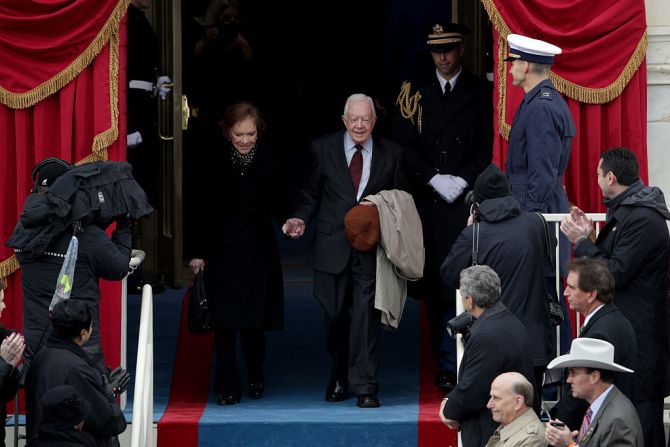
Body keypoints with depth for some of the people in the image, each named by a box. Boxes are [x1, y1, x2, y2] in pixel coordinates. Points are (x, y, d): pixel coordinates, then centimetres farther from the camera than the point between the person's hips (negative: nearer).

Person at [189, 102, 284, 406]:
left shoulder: (268, 159, 0)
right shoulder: (217, 160, -4)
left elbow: (272, 203, 10)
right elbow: (202, 208, -2)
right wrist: (198, 252, -5)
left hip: (258, 250, 1)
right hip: (222, 249, -1)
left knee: (254, 318, 6)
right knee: (225, 320, -4)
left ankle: (255, 377, 27)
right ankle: (227, 386, 0)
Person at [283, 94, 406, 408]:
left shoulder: (390, 154, 5)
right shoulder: (323, 149, 4)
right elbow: (311, 194, 11)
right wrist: (300, 218, -7)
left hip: (371, 246, -1)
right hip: (333, 245, 1)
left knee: (366, 313, -9)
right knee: (335, 314, 8)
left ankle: (365, 387, -7)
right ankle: (340, 377, 30)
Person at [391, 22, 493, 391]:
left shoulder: (481, 92, 5)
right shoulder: (414, 94, 10)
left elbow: (489, 147, 2)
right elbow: (403, 146, 5)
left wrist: (461, 180, -10)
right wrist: (435, 179, -7)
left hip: (466, 201, -2)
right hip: (428, 203, 2)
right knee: (433, 284, 4)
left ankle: (449, 366, -10)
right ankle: (447, 365, 10)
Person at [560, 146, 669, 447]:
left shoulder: (643, 219, -19)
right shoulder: (625, 210, 15)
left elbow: (616, 273, -21)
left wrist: (582, 242, -13)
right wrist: (589, 238, 6)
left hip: (641, 331, -11)